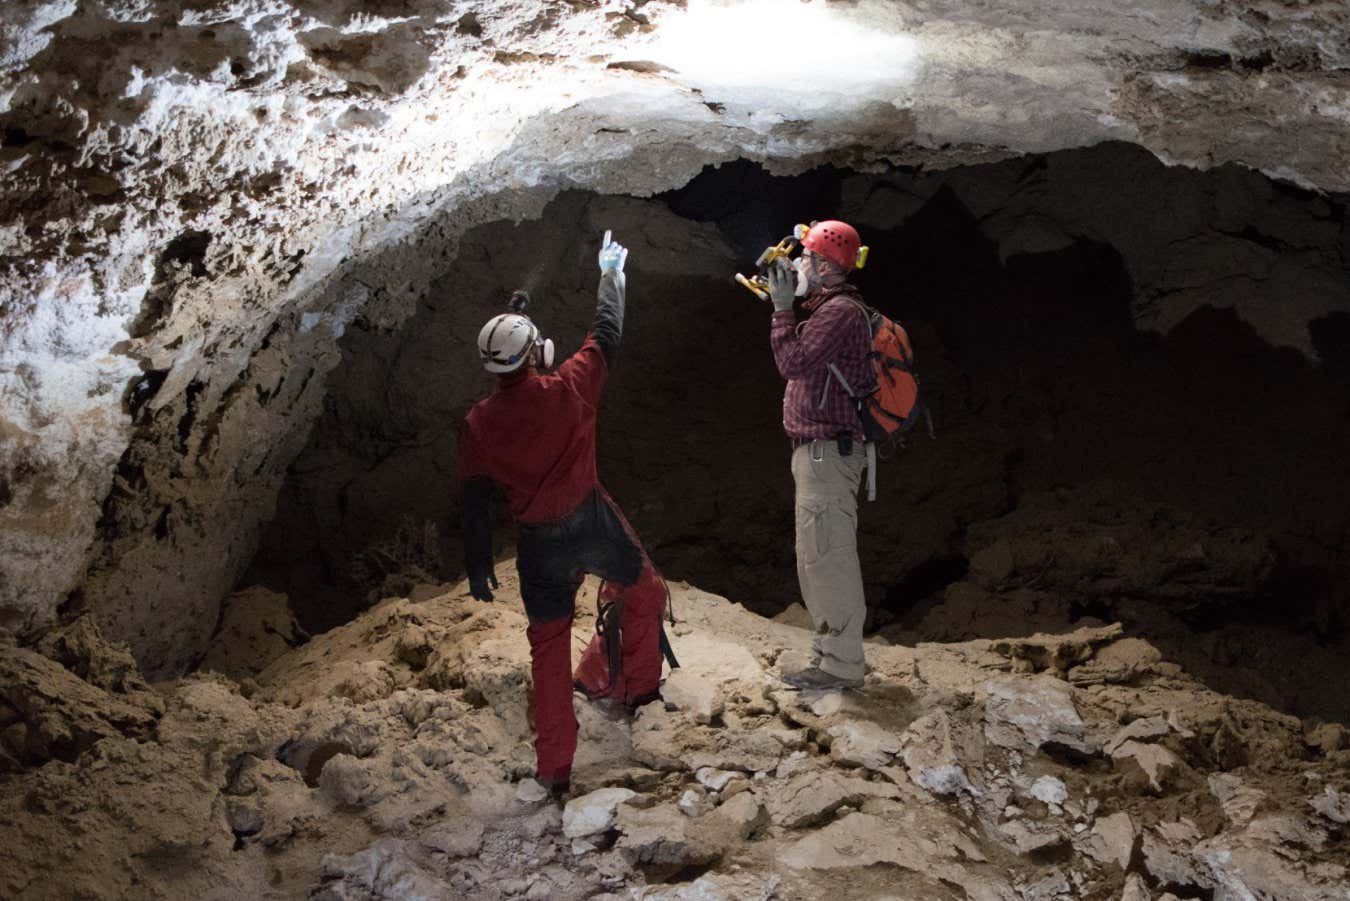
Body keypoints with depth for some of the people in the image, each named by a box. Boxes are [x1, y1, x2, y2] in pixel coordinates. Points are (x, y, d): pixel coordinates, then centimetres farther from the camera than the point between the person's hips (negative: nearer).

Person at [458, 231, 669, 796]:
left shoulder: (478, 425, -5)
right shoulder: (568, 389, -11)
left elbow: (474, 501, -1)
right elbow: (607, 335, 5)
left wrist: (478, 566, 9)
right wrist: (611, 274, 20)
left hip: (538, 543, 2)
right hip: (592, 523, -2)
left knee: (549, 645, 13)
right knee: (642, 590, 27)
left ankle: (554, 767, 15)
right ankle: (632, 686, 35)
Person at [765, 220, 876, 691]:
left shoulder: (840, 310, -15)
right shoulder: (828, 308, 19)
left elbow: (793, 362, -21)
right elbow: (801, 368, 21)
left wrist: (782, 308, -12)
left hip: (827, 450, -11)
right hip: (819, 451, 11)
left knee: (827, 556, -9)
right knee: (818, 558, 16)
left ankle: (840, 665, -4)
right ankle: (832, 652, 24)